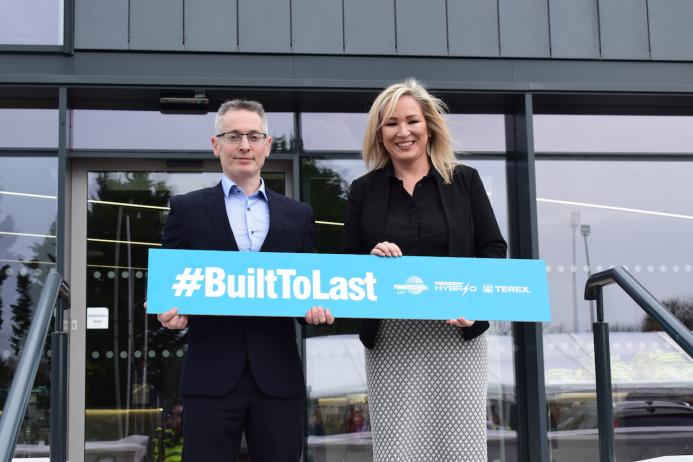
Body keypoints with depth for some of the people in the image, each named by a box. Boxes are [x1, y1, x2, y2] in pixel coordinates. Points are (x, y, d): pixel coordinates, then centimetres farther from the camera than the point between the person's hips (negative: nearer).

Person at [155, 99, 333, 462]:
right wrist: (170, 312, -14)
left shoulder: (297, 215, 14)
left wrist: (316, 308, -7)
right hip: (212, 375, -2)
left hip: (278, 376, 2)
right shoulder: (187, 209, 8)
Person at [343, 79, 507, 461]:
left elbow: (494, 249, 5)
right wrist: (371, 260, -14)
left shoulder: (465, 180, 6)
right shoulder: (363, 190, 8)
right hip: (389, 338, 1)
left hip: (457, 332, 0)